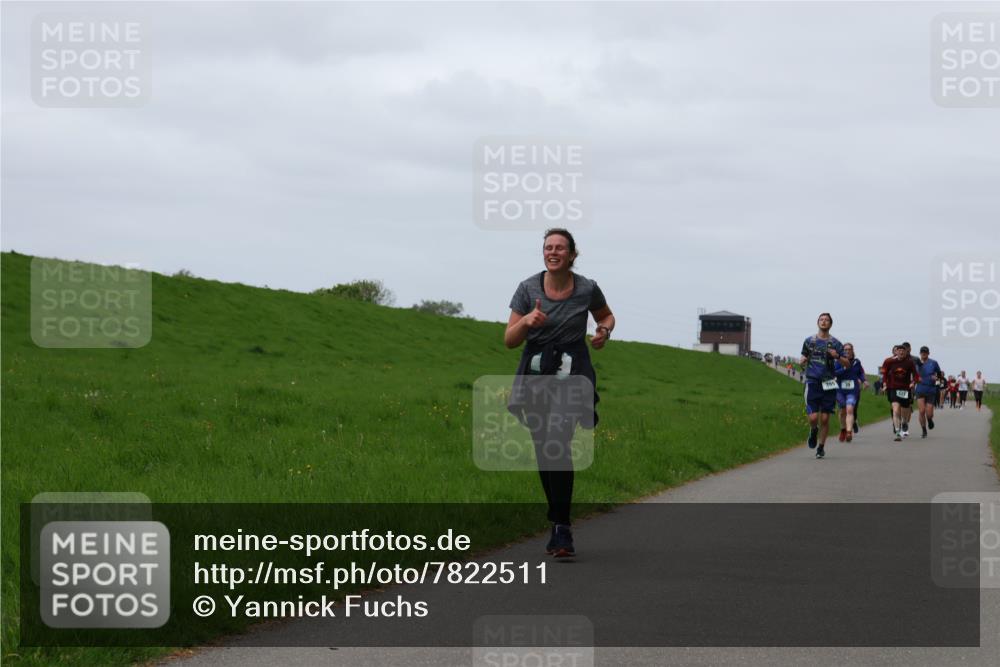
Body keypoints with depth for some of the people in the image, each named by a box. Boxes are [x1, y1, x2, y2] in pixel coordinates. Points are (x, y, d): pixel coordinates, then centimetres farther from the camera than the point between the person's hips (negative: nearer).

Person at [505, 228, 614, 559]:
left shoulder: (587, 289, -3)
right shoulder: (528, 289, -1)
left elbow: (606, 315, 19)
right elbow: (509, 340, 0)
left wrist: (604, 331, -3)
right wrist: (527, 321, -19)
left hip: (572, 372, -3)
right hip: (535, 372, 3)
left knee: (558, 444, -22)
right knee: (543, 453, 8)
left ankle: (561, 530, -22)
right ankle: (559, 523, 26)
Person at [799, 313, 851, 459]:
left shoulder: (835, 343, 4)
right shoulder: (809, 341, 8)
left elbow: (847, 364, 4)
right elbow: (803, 360, 19)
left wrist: (837, 356, -15)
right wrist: (802, 361, -5)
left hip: (828, 384, 0)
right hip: (812, 382, 0)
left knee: (825, 418, 0)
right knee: (813, 417, -10)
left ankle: (821, 447, 16)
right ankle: (813, 431, 25)